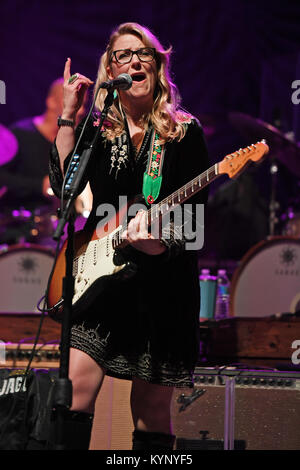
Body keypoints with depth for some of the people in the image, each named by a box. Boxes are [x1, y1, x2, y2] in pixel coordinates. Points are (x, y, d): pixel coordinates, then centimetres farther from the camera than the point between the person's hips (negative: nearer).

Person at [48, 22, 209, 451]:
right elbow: (64, 185, -6)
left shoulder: (184, 132, 3)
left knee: (152, 411, 2)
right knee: (76, 395, -12)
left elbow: (196, 210, -1)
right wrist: (69, 115, -6)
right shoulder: (97, 131, 10)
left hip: (163, 279, -2)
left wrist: (163, 240, -21)